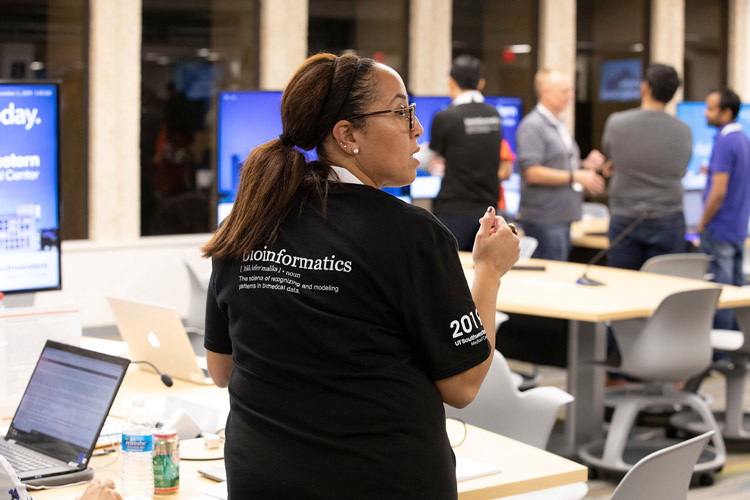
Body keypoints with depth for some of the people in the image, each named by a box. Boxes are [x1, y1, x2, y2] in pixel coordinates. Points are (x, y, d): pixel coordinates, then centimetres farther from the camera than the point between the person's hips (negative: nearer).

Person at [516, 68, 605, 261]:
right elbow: (532, 173, -20)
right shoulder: (532, 126, -12)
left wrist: (586, 165, 8)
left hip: (562, 217, 9)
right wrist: (576, 177, -20)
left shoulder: (559, 125, 18)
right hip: (543, 219, -9)